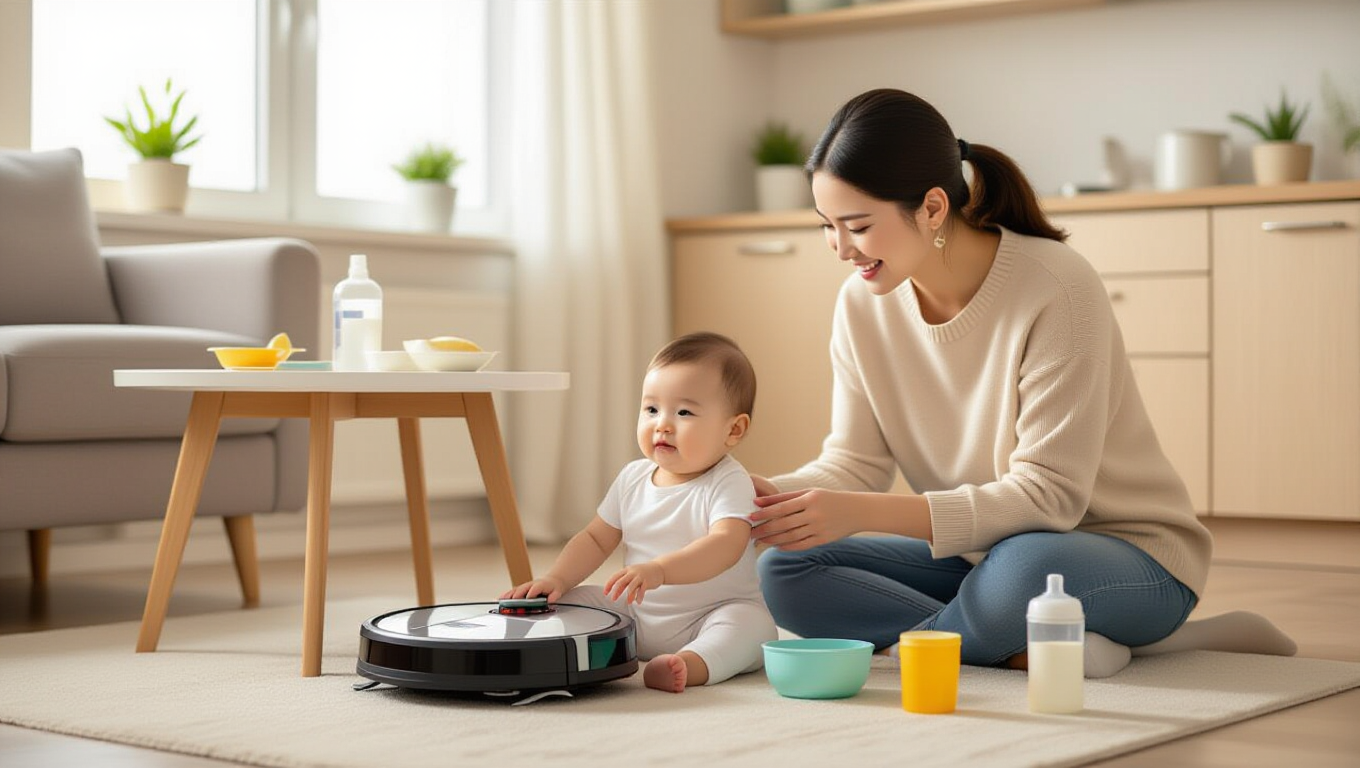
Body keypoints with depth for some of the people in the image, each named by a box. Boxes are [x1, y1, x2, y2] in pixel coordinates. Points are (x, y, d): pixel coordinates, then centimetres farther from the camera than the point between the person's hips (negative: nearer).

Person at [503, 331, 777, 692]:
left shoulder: (729, 484, -14)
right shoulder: (633, 479, 5)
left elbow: (726, 545, -32)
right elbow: (596, 539, 14)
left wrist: (659, 570, -46)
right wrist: (557, 578, -5)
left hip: (712, 615, -6)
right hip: (637, 615, 6)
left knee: (752, 622, -35)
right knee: (567, 601, -4)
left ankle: (694, 663, -58)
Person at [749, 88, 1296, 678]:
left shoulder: (1057, 290, -23)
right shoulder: (862, 304, -3)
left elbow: (1048, 495, -26)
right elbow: (855, 461, 0)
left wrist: (864, 511, -33)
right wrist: (777, 497, -23)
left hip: (1127, 555, -7)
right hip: (980, 553, 7)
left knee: (1023, 569, -41)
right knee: (785, 571, -13)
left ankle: (906, 640, -10)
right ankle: (1039, 647, -19)